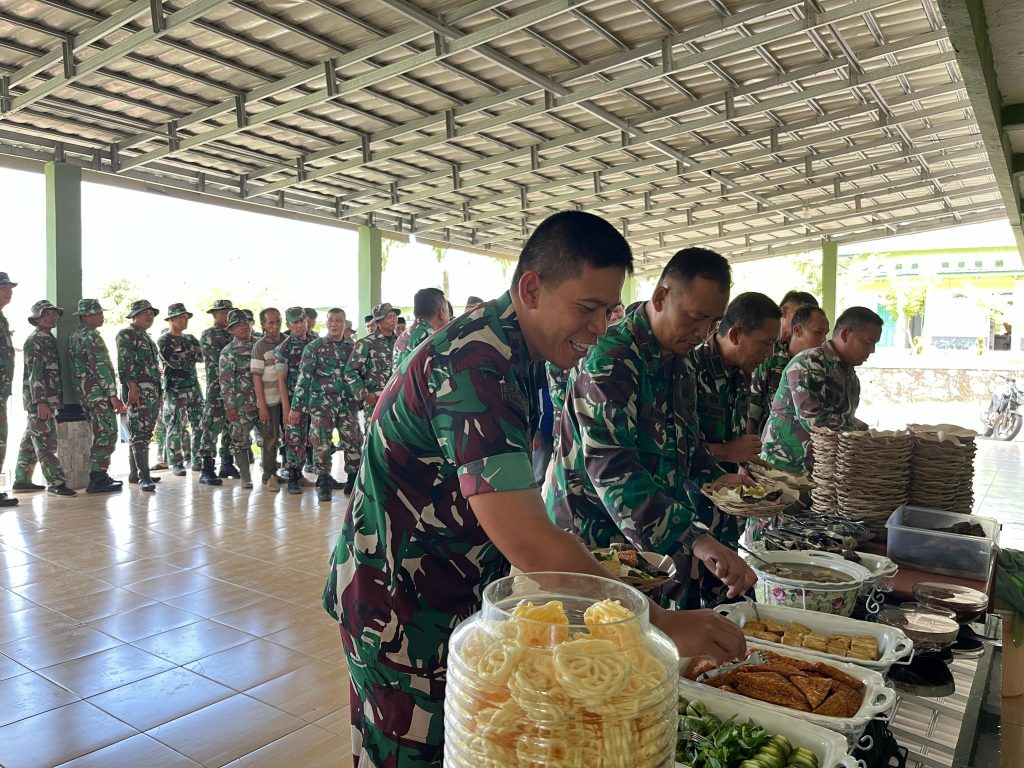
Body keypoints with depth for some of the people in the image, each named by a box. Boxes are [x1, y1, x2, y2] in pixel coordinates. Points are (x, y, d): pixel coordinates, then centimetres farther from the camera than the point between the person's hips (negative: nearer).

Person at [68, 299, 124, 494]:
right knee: (108, 433, -7)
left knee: (100, 433, 16)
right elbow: (101, 367, -20)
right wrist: (113, 394, -19)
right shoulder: (91, 336, -14)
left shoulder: (75, 336, 17)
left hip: (84, 392, 10)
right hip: (98, 392, -10)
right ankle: (98, 480, -7)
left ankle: (98, 476, 20)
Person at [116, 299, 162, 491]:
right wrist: (132, 387, -22)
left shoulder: (146, 337, 24)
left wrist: (158, 392, 23)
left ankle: (135, 473, 18)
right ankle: (144, 477, -18)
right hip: (138, 390, -9)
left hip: (152, 391, 9)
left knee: (144, 432, 11)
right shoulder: (126, 334, -3)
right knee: (140, 433, -14)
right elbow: (125, 362, -14)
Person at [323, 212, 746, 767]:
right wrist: (659, 624, -28)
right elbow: (526, 541, -34)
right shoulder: (477, 364, -28)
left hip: (457, 591, 9)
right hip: (401, 607, -9)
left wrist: (586, 563, 6)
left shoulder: (508, 347, 4)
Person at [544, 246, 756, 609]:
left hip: (656, 547, 8)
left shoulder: (679, 363, 8)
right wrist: (693, 538, -41)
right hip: (591, 542, -8)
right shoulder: (611, 358, -22)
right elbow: (612, 469, -32)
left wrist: (718, 480, 6)